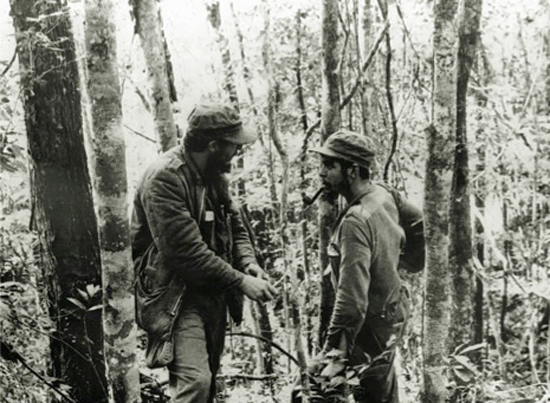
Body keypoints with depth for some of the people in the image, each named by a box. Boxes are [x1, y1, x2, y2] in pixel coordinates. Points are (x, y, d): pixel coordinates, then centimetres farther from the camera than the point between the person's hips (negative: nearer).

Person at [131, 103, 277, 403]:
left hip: (214, 295, 9)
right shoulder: (164, 178, -20)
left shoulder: (213, 175, 7)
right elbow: (187, 252, -26)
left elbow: (235, 226, 14)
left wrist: (248, 263, -6)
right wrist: (241, 282, -22)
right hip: (178, 297, -9)